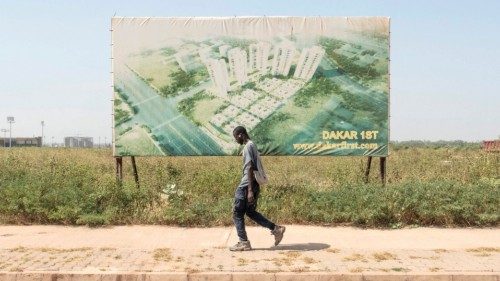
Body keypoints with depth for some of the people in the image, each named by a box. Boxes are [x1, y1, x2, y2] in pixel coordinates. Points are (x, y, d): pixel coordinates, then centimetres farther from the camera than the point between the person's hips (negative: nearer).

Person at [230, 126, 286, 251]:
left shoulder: (248, 147, -15)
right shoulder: (252, 145, 15)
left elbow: (250, 168, -22)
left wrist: (250, 190, -25)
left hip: (247, 185, -9)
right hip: (254, 184, 9)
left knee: (237, 213, 1)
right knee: (250, 212, 18)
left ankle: (243, 243, 6)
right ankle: (276, 229, 14)